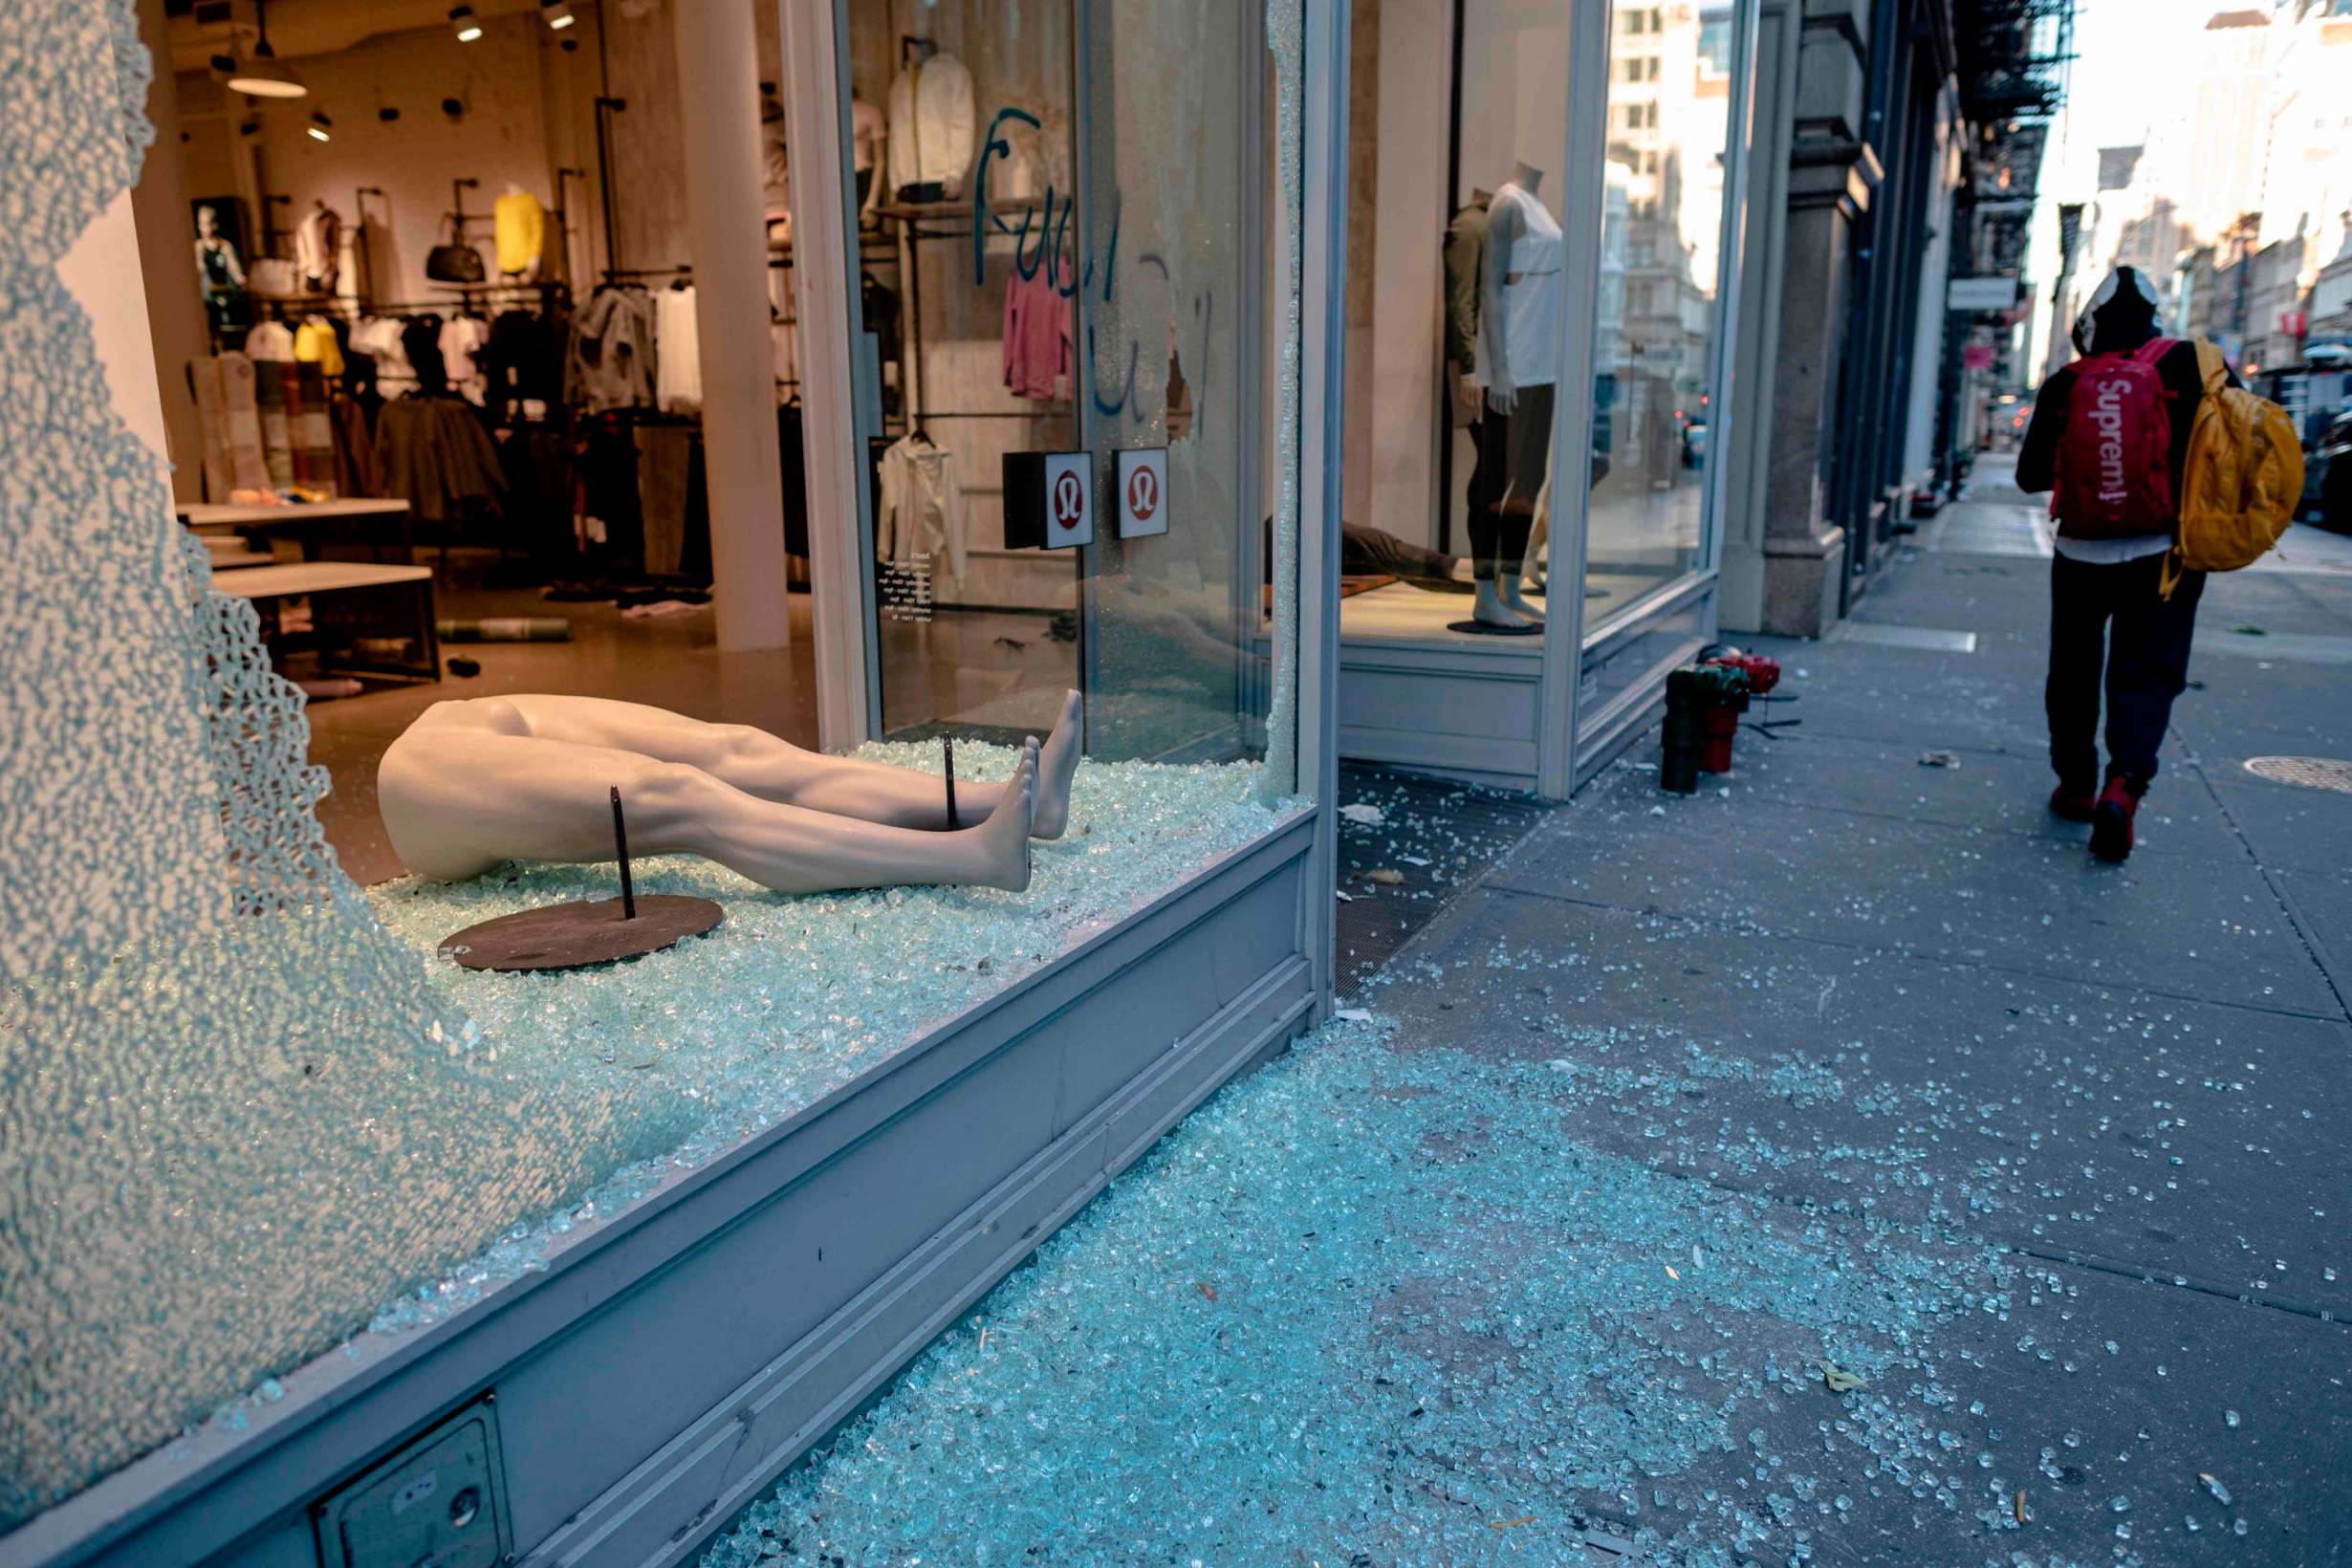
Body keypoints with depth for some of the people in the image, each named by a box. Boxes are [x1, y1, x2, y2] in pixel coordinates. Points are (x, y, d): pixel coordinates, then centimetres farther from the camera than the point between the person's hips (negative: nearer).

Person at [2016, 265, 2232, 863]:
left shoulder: (2064, 385, -4)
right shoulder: (2185, 364, -7)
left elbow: (2030, 475, 1)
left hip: (2082, 555, 1)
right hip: (2163, 555, -1)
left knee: (2074, 674, 15)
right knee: (2145, 676, 3)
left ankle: (2076, 786, 21)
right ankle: (2124, 785, -17)